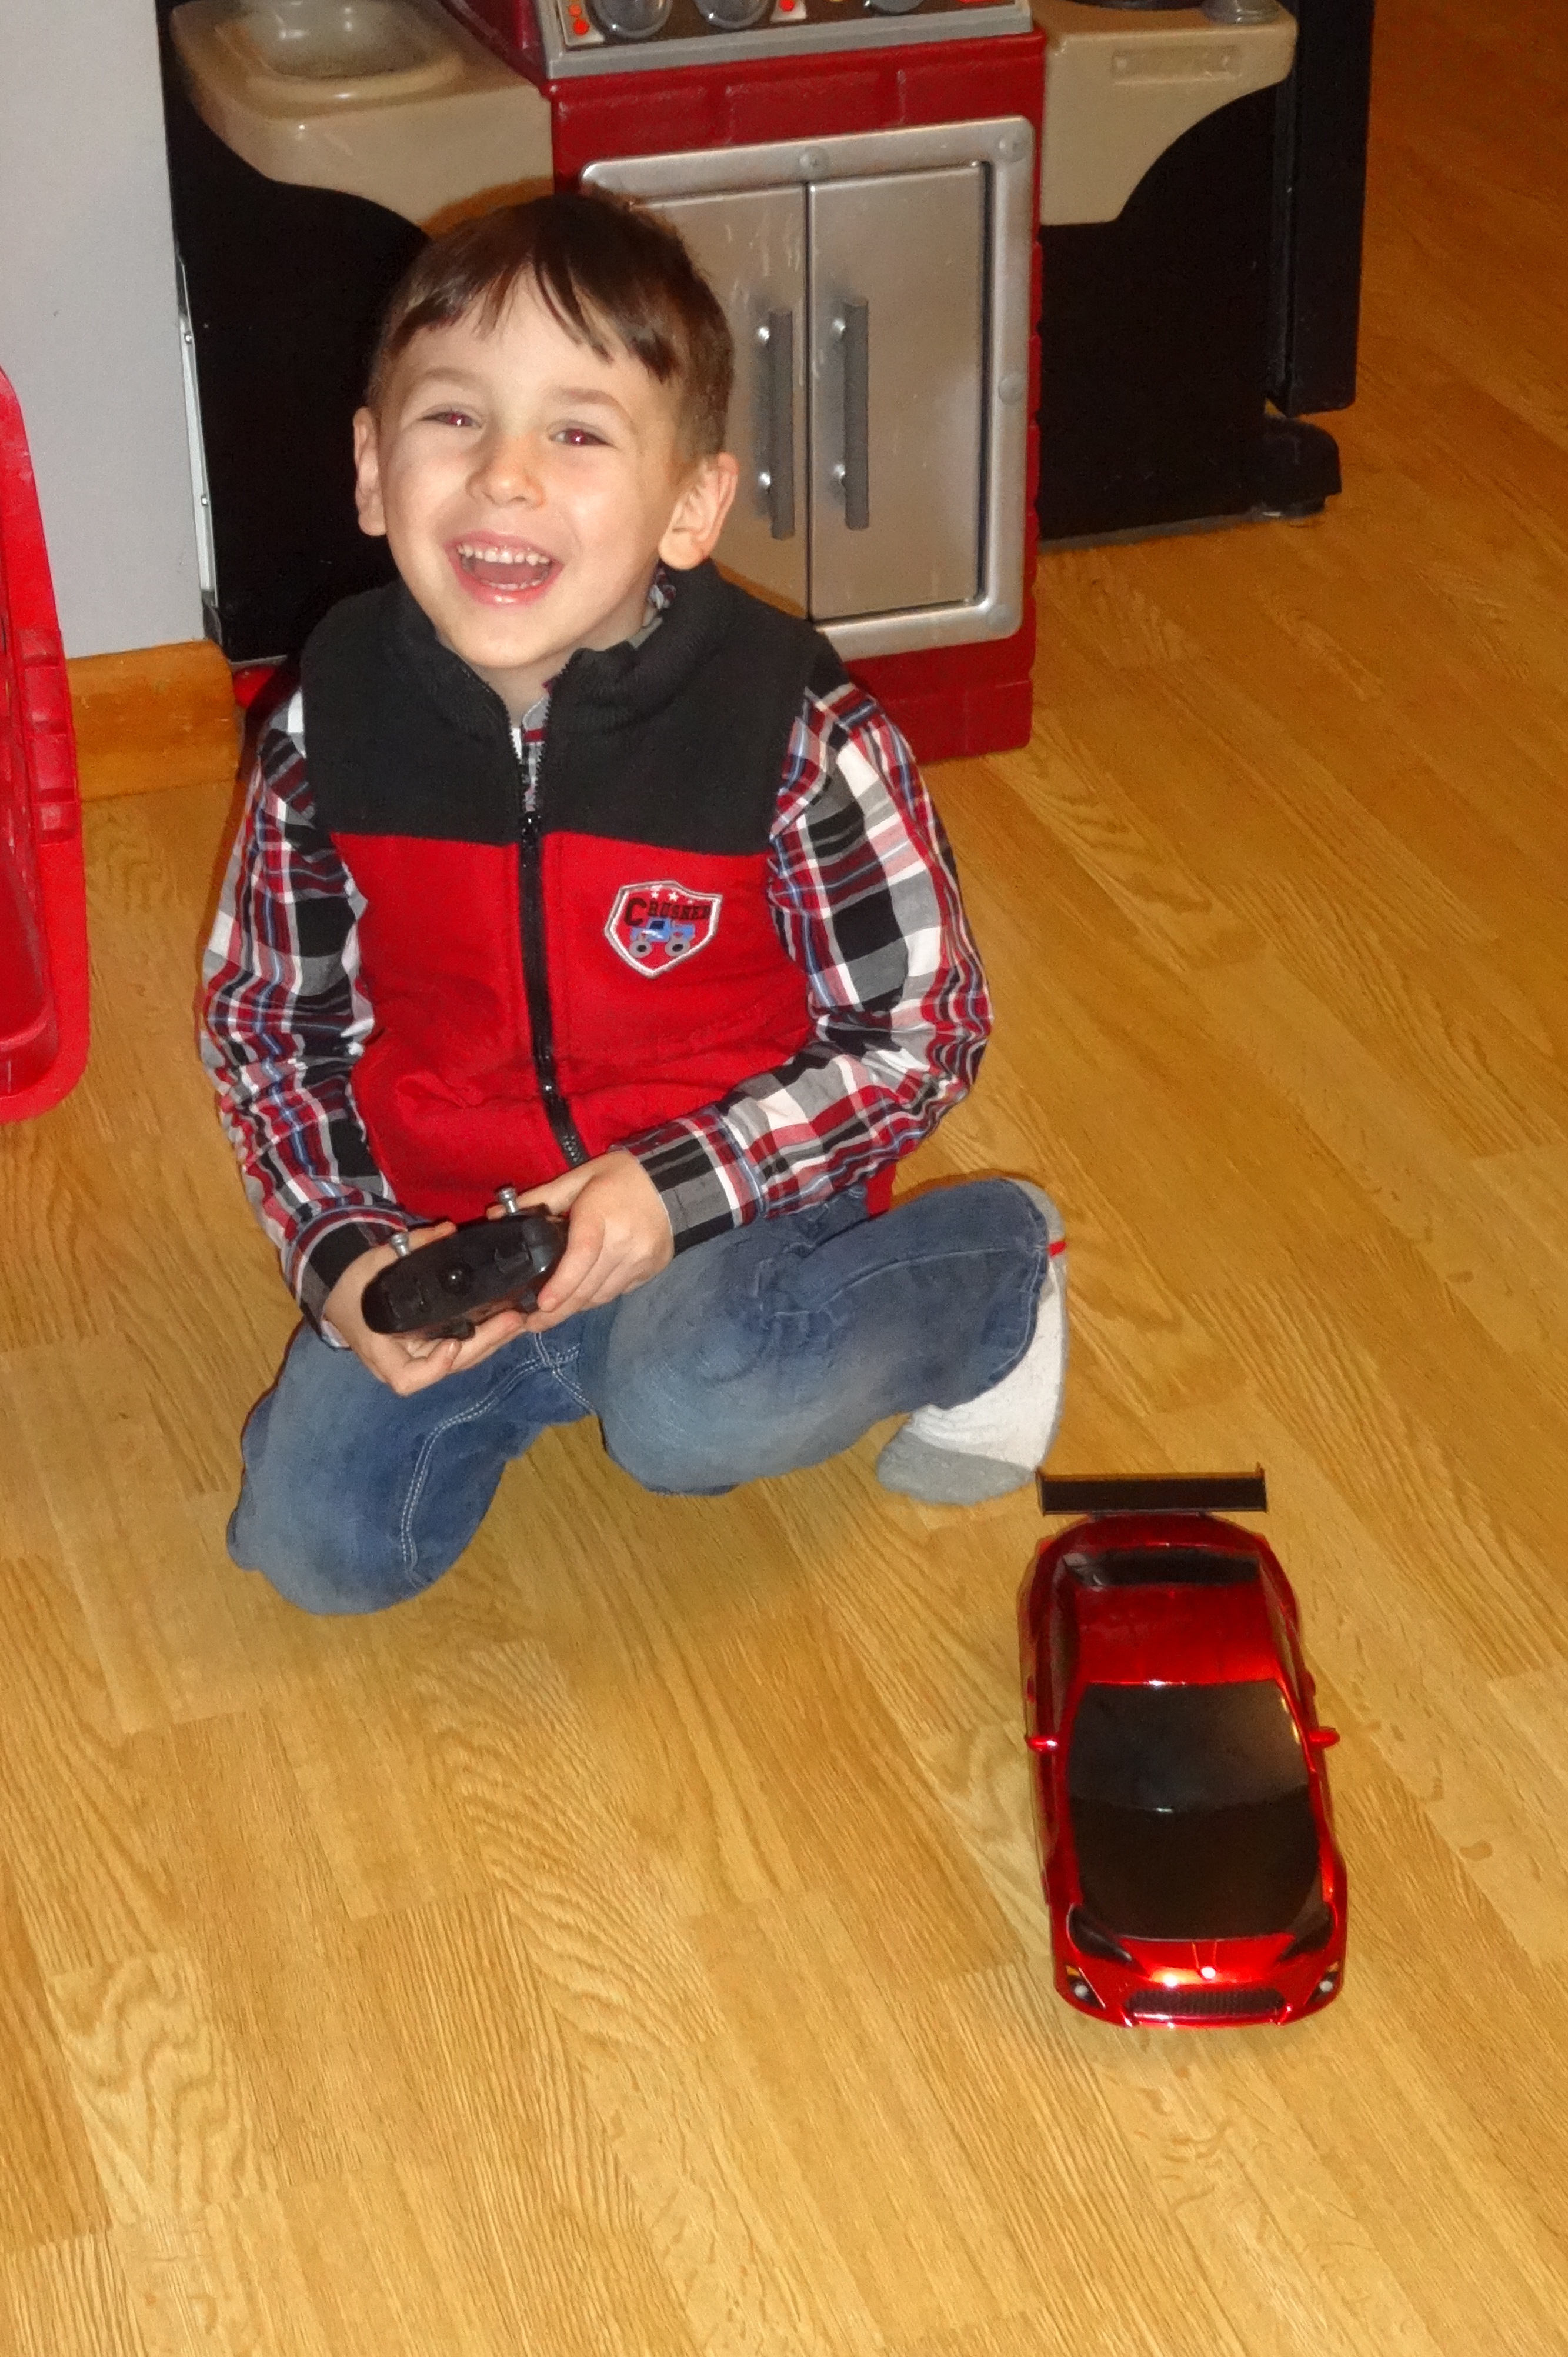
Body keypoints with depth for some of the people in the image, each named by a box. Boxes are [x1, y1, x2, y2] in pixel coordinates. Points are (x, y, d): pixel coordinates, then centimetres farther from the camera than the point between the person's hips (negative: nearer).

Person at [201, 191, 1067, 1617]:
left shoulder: (798, 735, -21)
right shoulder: (332, 731, -11)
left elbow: (920, 1032, -12)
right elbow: (265, 1020, 3)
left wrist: (676, 1188, -23)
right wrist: (343, 1256, -12)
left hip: (733, 1208, -4)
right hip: (440, 1212, 4)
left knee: (693, 1414, -33)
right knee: (319, 1544, -7)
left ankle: (993, 1270, -1)